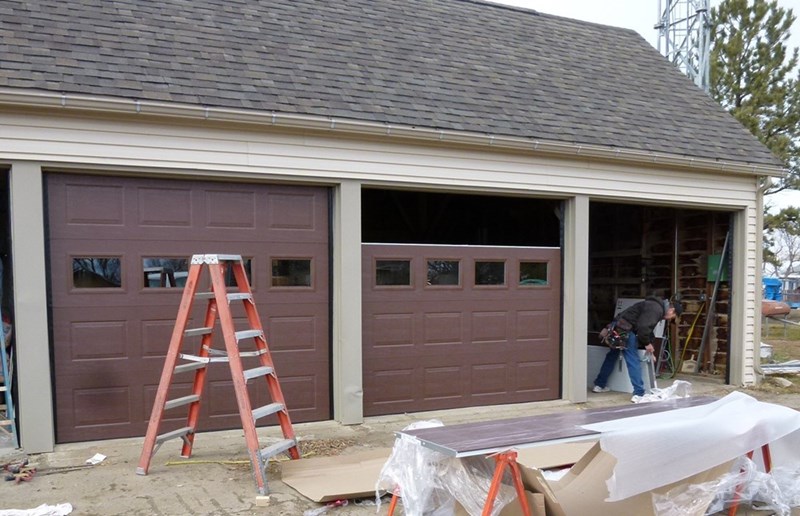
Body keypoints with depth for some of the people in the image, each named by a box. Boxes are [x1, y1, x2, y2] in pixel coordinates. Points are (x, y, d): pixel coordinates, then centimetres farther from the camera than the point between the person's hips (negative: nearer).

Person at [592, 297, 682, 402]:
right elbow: (643, 327, -21)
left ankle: (599, 385, 32)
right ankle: (638, 394, -6)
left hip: (617, 328, 11)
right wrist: (647, 343, -6)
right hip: (625, 330, -11)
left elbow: (647, 328, 29)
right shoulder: (657, 309, -10)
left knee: (611, 357, 22)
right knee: (634, 362, -6)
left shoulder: (654, 307, 24)